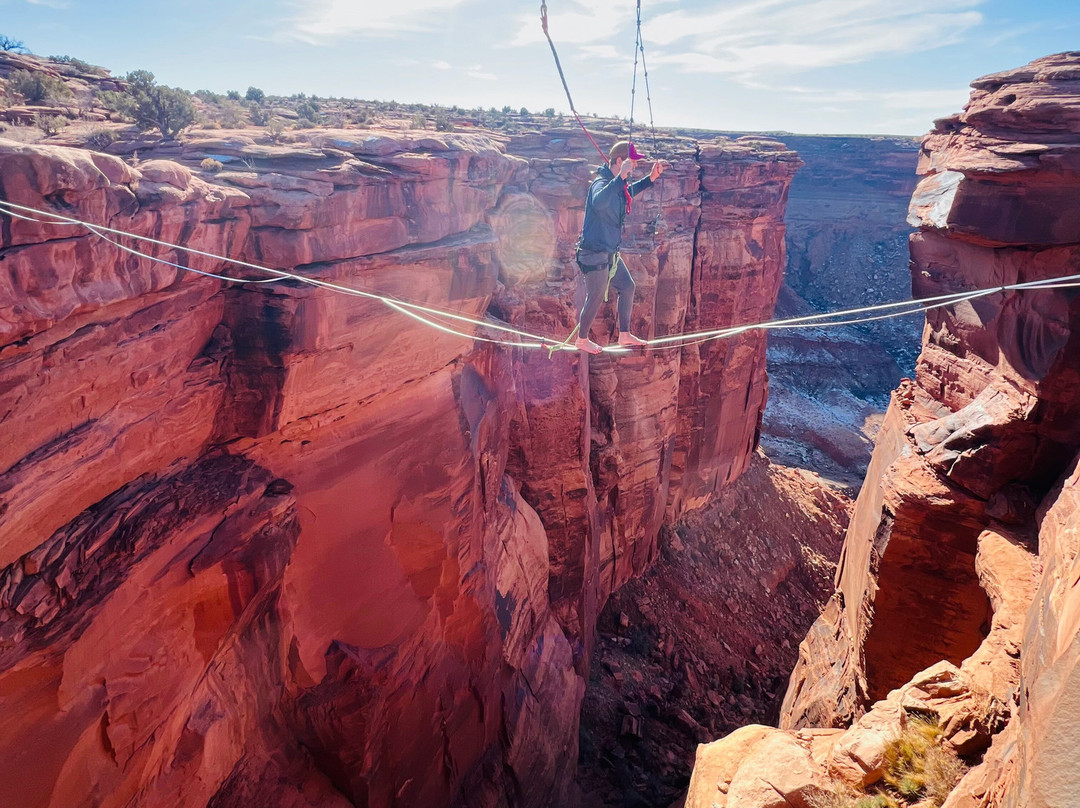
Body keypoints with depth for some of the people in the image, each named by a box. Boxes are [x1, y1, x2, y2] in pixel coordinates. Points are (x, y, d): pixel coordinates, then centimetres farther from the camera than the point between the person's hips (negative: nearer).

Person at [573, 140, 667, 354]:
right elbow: (599, 202, -47)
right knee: (596, 297, 3)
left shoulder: (619, 185, 7)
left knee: (627, 287, 15)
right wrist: (620, 177, -50)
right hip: (595, 253, -10)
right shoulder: (601, 183, -22)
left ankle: (625, 335, 27)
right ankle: (582, 340, 23)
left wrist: (651, 178, 22)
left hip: (610, 252, 10)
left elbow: (630, 192, 33)